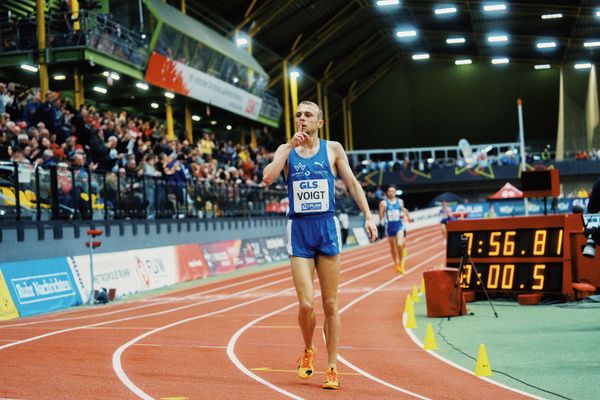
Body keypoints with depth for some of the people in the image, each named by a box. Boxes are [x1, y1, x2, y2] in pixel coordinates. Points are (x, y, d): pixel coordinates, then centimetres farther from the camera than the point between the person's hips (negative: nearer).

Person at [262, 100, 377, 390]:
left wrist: (368, 217, 1)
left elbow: (352, 183, 9)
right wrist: (291, 146, -11)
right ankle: (308, 351, 20)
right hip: (298, 231, 0)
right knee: (306, 304, -9)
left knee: (330, 304, 4)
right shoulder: (286, 150, 7)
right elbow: (268, 178, -10)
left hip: (327, 228, 0)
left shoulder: (333, 149, 6)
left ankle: (332, 368, 15)